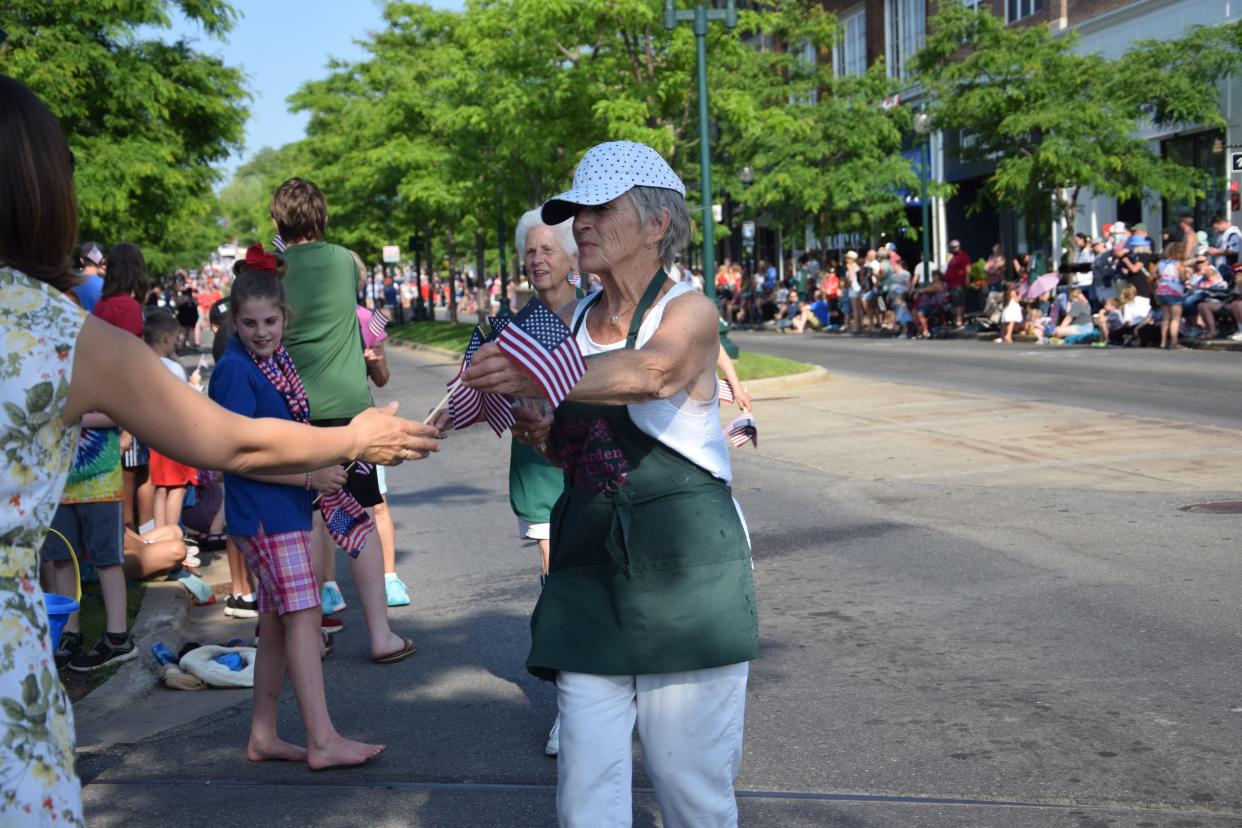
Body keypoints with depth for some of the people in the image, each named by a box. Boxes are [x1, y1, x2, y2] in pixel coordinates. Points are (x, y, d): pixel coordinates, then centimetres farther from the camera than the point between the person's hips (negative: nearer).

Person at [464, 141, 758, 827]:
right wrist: (545, 434, -2)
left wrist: (542, 376, -45)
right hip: (590, 565, 5)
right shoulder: (576, 322, 12)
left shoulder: (687, 312, -5)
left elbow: (651, 373, -30)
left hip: (683, 564, -5)